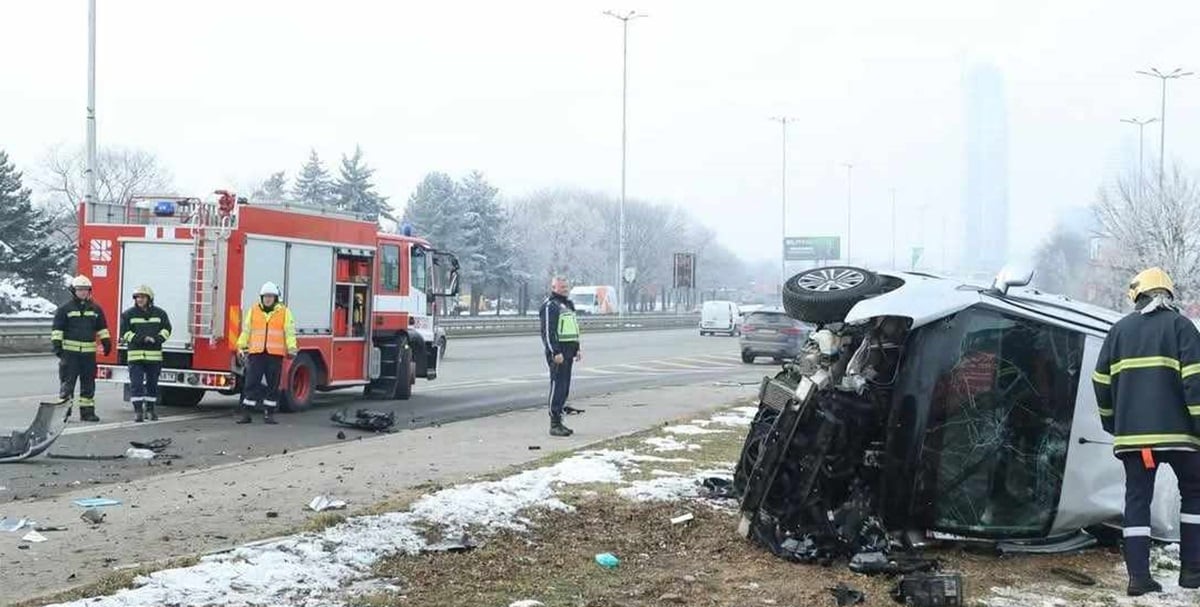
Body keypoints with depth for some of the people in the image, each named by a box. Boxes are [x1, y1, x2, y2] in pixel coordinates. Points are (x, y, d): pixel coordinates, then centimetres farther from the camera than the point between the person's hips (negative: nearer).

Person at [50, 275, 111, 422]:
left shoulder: (95, 309, 13)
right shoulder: (65, 309, 1)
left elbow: (102, 328, 20)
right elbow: (57, 328, -1)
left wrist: (106, 342, 12)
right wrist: (57, 345, -9)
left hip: (89, 352, 4)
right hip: (70, 351, -4)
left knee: (88, 384, 6)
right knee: (67, 382, -4)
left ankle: (87, 411, 12)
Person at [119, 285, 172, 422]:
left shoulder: (160, 313, 8)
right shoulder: (128, 314, 4)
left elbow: (166, 329, 4)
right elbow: (125, 332, -2)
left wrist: (157, 339, -15)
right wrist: (141, 339, -15)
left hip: (154, 355, 2)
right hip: (135, 354, -1)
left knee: (152, 383, 8)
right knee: (136, 383, -6)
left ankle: (150, 409, 19)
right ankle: (138, 410, -4)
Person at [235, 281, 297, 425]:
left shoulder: (284, 312, 5)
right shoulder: (253, 310, 10)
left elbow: (289, 331, -1)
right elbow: (246, 330, 12)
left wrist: (291, 348, -12)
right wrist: (241, 347, 6)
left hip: (275, 355, -1)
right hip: (256, 353, 1)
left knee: (273, 385, 4)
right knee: (251, 384, -2)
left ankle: (269, 414, 13)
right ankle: (245, 414, 3)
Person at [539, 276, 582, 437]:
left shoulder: (567, 304, 20)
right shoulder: (550, 306, -10)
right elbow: (548, 332, -17)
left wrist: (576, 349, 21)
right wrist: (555, 352, -22)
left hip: (568, 351, 9)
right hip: (557, 351, -9)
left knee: (565, 387, 11)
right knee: (557, 386, -9)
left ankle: (559, 421, 17)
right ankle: (554, 425, -7)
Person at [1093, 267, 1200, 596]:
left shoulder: (1120, 329, 12)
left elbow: (1101, 381, 13)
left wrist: (1111, 422, 24)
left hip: (1132, 432, 3)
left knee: (1137, 498, 6)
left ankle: (1139, 576, -1)